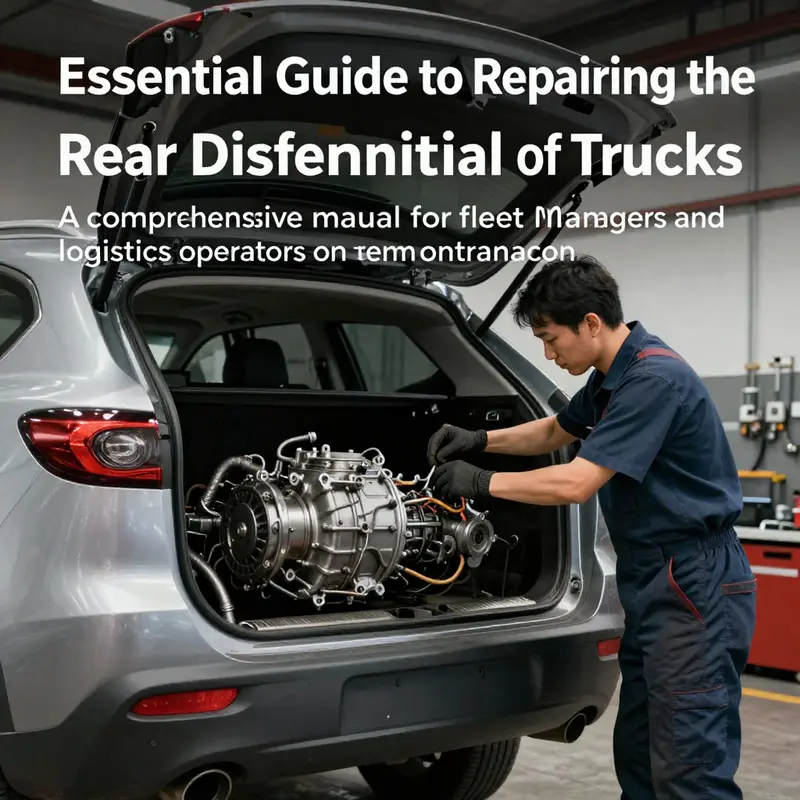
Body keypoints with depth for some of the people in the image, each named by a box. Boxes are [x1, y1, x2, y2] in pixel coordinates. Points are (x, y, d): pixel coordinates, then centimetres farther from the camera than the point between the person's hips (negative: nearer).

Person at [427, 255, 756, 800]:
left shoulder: (655, 379, -20)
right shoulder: (613, 377, 11)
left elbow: (577, 483, -23)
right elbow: (554, 432, 28)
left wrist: (483, 483, -11)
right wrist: (480, 441, 13)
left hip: (695, 589, -10)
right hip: (654, 584, 10)